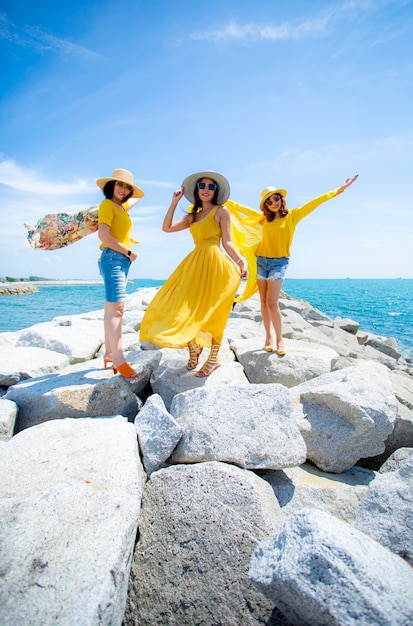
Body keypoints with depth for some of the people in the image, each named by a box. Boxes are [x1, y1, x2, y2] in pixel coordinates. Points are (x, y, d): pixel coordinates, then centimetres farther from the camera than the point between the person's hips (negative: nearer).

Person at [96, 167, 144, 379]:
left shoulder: (122, 207, 21)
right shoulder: (107, 204, -4)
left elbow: (136, 199, 46)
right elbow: (104, 235, -17)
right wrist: (129, 252, -12)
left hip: (122, 260, 9)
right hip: (113, 258, -9)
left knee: (112, 308, 8)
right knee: (116, 307, -16)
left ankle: (109, 354, 14)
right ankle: (118, 359, -19)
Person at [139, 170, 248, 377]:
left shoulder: (221, 211, 5)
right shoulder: (192, 216, 20)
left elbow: (227, 242, -3)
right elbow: (167, 228, 10)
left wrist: (241, 262, -18)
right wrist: (174, 202, 10)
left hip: (214, 263, -6)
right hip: (195, 263, 6)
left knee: (210, 312, -2)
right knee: (183, 308, 0)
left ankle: (213, 359, 12)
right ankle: (194, 347, 21)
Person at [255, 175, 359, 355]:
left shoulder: (292, 215, 2)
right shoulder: (264, 218, 9)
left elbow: (315, 202, 1)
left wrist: (340, 189, 0)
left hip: (279, 262, -3)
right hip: (261, 261, 4)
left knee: (272, 303, -12)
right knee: (264, 301, 3)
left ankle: (279, 339, 1)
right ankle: (268, 337, 13)